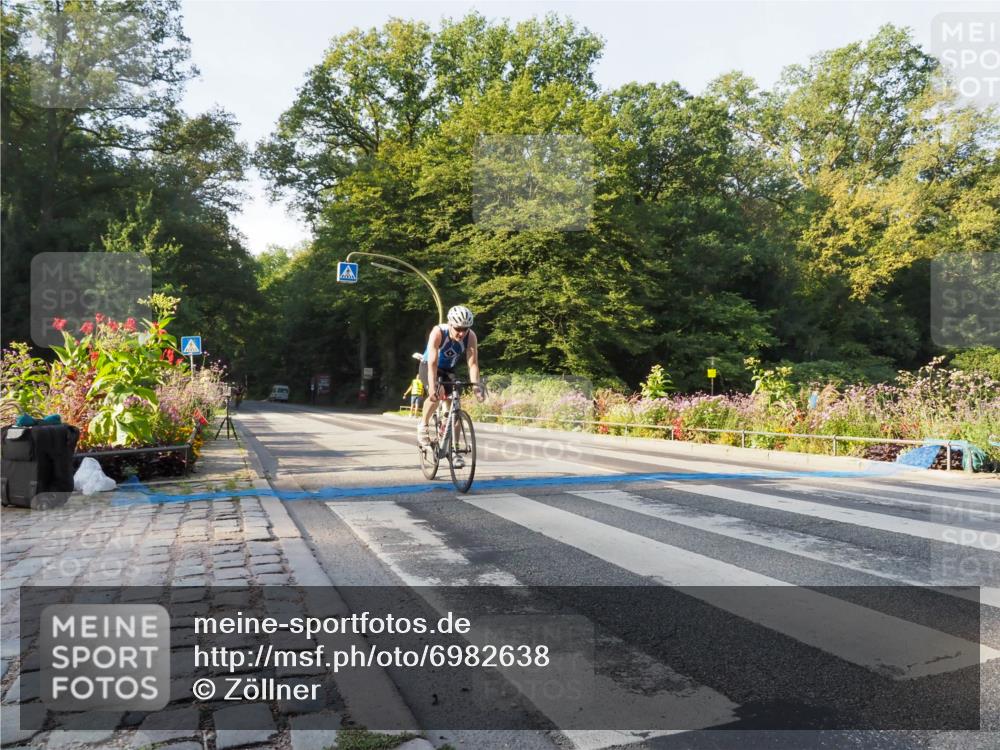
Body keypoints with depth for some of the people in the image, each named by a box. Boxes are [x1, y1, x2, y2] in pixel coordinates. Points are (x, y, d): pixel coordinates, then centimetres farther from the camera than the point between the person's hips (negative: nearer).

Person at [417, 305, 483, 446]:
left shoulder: (471, 336, -26)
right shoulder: (438, 332, -33)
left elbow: (473, 363, -30)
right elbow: (432, 363, -39)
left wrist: (476, 386, -43)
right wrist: (433, 387, -49)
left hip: (449, 370, 3)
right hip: (428, 367, -3)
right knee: (437, 393, -33)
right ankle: (423, 425, -9)